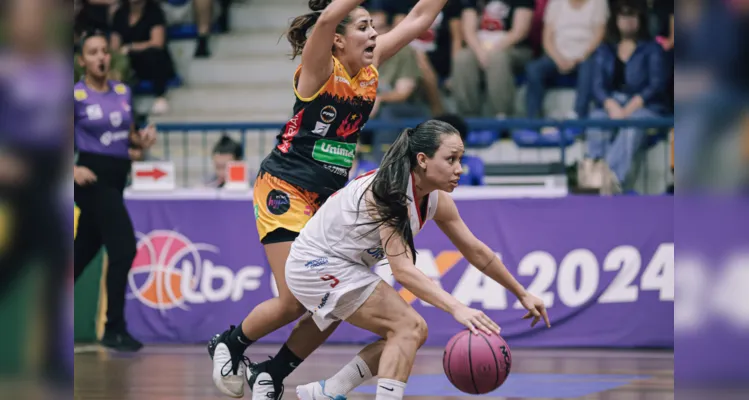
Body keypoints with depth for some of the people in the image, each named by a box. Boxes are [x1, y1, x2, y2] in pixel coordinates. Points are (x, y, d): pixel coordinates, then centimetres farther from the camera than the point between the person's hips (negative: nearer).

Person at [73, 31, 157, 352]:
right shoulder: (76, 96, -8)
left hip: (117, 178, 6)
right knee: (124, 246, -17)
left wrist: (143, 140, -1)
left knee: (84, 251, 13)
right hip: (93, 176, -6)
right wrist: (74, 170, -22)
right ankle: (114, 329, -10)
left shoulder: (123, 91, 9)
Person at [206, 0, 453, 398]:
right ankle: (228, 344, 16)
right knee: (295, 301, -10)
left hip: (330, 197, 7)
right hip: (285, 190, -7)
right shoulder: (320, 68, -14)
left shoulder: (370, 66, 5)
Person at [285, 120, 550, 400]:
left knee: (412, 332, 9)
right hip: (317, 264, -10)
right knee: (408, 327, -19)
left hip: (344, 266, 10)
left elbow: (475, 250, 10)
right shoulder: (392, 193, -29)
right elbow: (402, 270, -38)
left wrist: (522, 294, 14)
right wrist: (457, 308, -48)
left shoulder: (437, 200, -3)